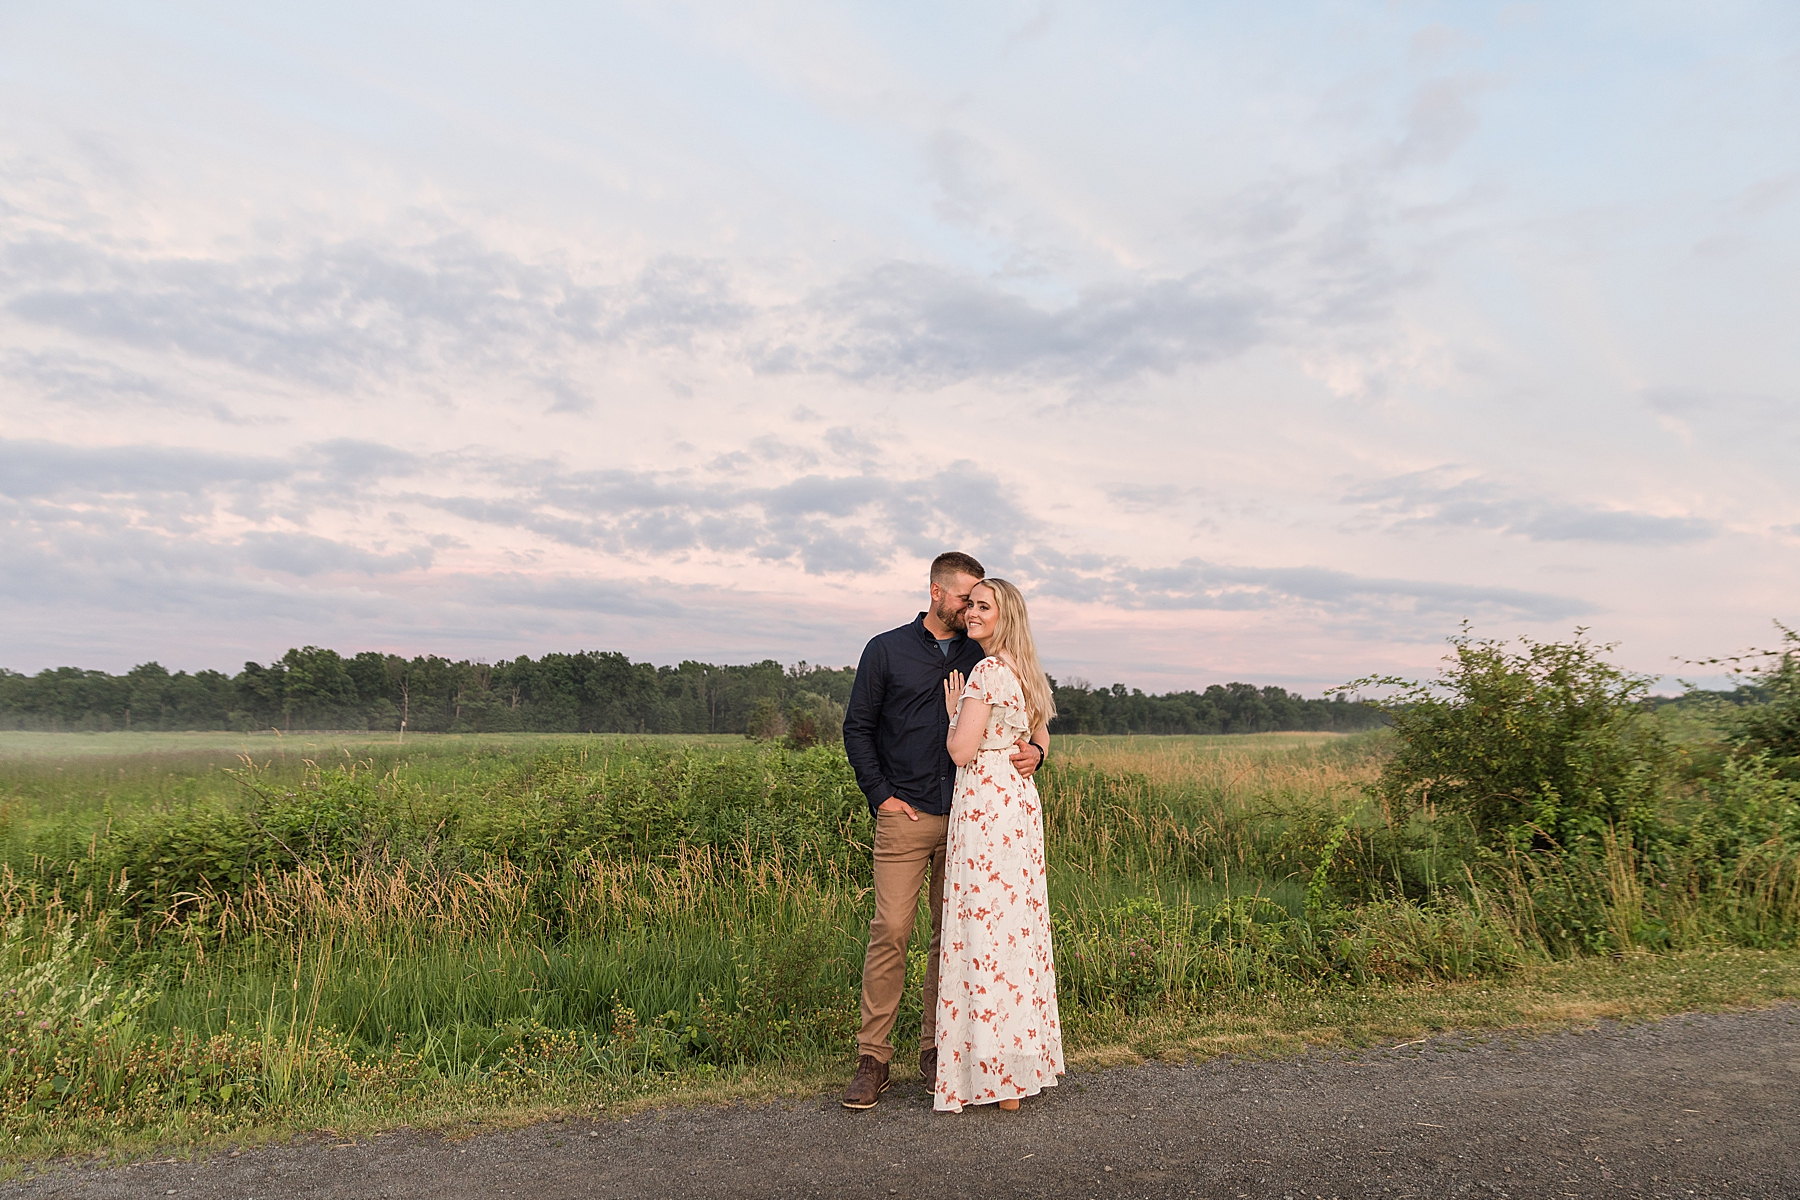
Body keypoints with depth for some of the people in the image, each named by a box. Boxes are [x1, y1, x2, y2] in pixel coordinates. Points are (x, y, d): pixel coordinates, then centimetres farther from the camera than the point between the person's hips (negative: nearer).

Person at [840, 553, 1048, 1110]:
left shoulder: (983, 657, 13)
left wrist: (1035, 751, -5)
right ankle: (873, 1058, 2)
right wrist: (881, 795, -4)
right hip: (905, 814, -3)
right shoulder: (886, 651, 5)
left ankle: (937, 1048, 18)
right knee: (890, 930, -8)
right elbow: (857, 728, 5)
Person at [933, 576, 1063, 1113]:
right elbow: (1041, 744, 22)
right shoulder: (1024, 672, 14)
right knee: (1018, 927, 13)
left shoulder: (987, 671, -13)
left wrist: (954, 710, -2)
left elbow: (962, 750, -17)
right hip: (1021, 799, 9)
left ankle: (998, 1075, 5)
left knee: (985, 930, -3)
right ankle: (1022, 1064, 23)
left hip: (985, 803, -9)